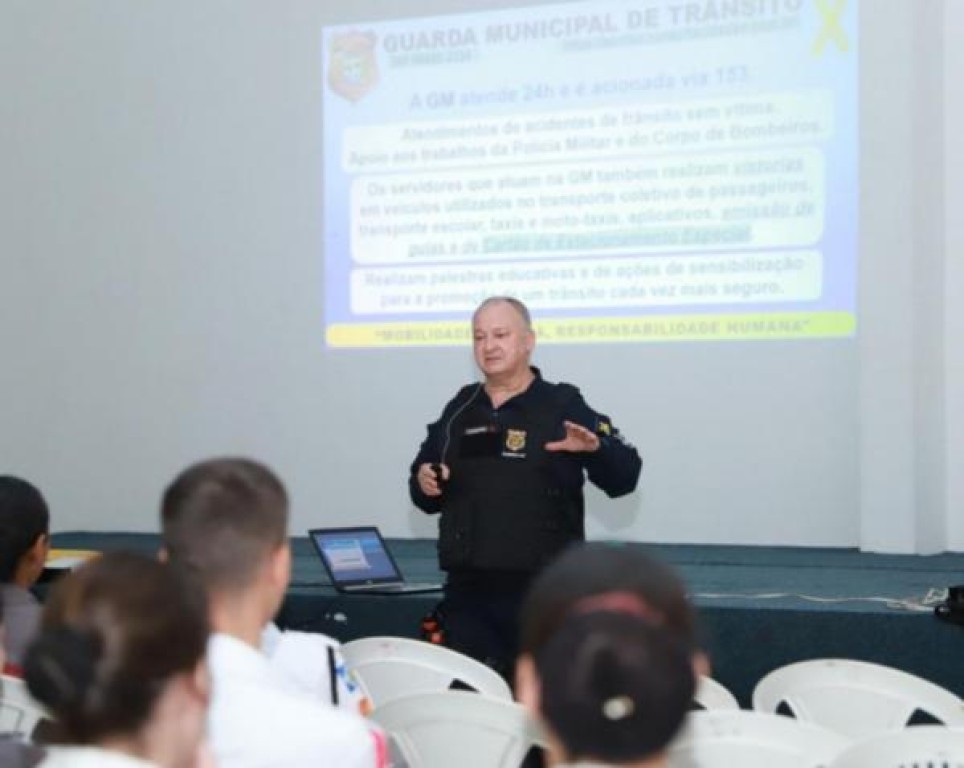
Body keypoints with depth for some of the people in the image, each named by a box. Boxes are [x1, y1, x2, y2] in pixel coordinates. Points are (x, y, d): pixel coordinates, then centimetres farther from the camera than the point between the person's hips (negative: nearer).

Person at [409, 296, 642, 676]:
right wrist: (424, 485, 1)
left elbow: (625, 478, -7)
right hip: (468, 591, 4)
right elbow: (428, 498, 24)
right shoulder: (458, 410, 14)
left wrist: (596, 448, -27)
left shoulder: (563, 406, 0)